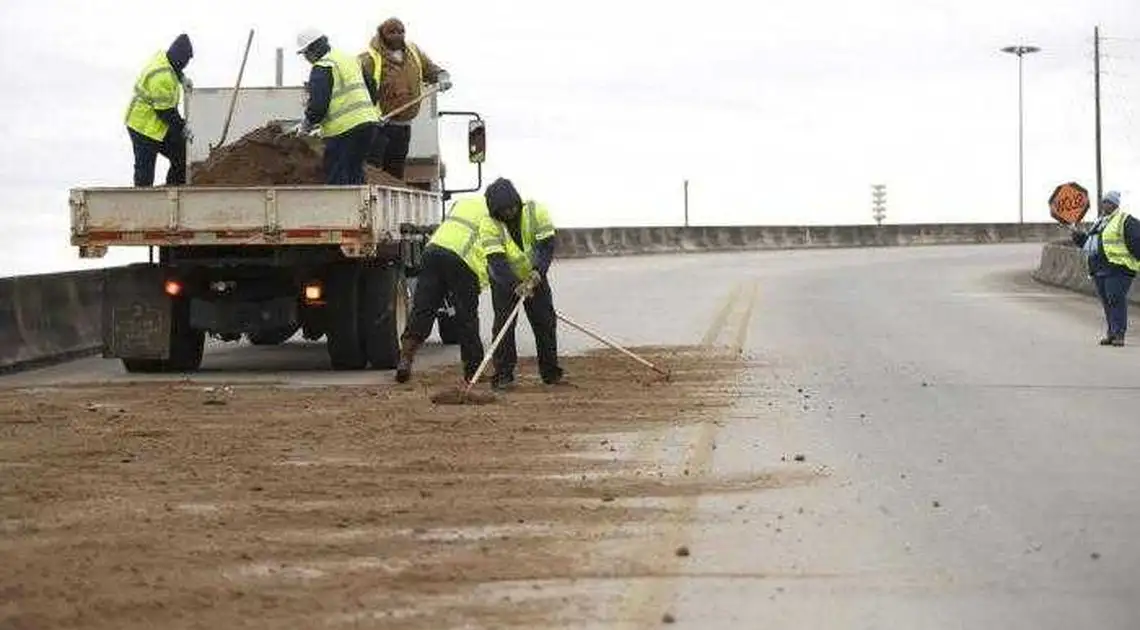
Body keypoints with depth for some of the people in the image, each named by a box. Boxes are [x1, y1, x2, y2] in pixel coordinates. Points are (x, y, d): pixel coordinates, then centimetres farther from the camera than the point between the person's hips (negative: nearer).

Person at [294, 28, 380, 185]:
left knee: (336, 179, -4)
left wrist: (306, 125, 0)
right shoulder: (349, 59, 20)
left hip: (343, 130, -9)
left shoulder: (322, 68, -9)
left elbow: (317, 105, -17)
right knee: (355, 174, 16)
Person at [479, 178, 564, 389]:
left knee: (545, 322, 1)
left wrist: (537, 273, -37)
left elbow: (547, 246, -22)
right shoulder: (490, 225, -24)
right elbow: (496, 261, -31)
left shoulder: (536, 212, -20)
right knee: (503, 324, -11)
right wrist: (516, 285, -43)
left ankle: (551, 372, 11)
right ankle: (503, 374, -7)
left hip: (535, 277, 2)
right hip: (504, 281, -2)